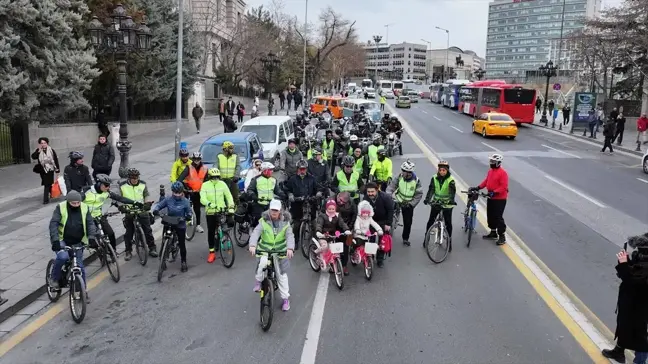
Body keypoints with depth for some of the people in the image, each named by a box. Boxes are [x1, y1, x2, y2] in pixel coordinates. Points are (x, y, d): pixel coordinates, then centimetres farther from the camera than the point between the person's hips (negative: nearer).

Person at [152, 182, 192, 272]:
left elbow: (189, 212, -5)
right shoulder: (168, 200, -7)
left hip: (180, 225, -2)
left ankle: (183, 262, 18)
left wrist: (188, 216, -28)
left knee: (182, 244, 3)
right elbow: (159, 205, 0)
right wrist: (155, 210, -21)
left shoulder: (185, 201, -11)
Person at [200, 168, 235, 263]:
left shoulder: (222, 184, -3)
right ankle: (212, 253, 14)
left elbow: (229, 196, -2)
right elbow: (203, 199, -18)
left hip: (221, 211, 1)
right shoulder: (205, 185, -8)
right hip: (210, 212, -1)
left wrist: (231, 207, -15)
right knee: (211, 232, 3)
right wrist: (211, 204, -36)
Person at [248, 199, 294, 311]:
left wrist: (290, 248, -38)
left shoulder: (285, 222, -7)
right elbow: (256, 233, -23)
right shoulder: (264, 221, -10)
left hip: (280, 252, 0)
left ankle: (286, 298, 15)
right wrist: (252, 245, -41)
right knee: (261, 267, -19)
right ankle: (258, 281, 19)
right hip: (264, 250, 0)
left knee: (282, 275, 2)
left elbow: (290, 236, -19)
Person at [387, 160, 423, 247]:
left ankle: (405, 239, 22)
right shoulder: (400, 177, -13)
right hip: (398, 200, 1)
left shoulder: (416, 181, -17)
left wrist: (411, 204, -18)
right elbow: (391, 186, -15)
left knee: (408, 222, 4)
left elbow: (419, 195, -12)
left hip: (408, 204, -1)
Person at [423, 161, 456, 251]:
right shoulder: (434, 178, -5)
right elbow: (431, 189, -13)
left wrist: (451, 200, -46)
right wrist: (427, 199, -29)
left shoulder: (450, 180, -14)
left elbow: (453, 191, -27)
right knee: (430, 221, 7)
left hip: (447, 204, -2)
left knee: (448, 223, 3)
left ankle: (449, 241, 18)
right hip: (436, 203, 3)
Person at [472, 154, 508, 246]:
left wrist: (494, 192, -29)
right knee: (490, 216, 17)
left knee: (498, 217, -6)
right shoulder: (490, 171, 8)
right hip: (491, 198, 9)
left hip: (500, 199, -9)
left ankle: (502, 236, 3)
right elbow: (486, 181, 15)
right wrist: (478, 187, 5)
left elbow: (504, 187, -22)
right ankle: (493, 233, 32)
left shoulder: (503, 173, -18)